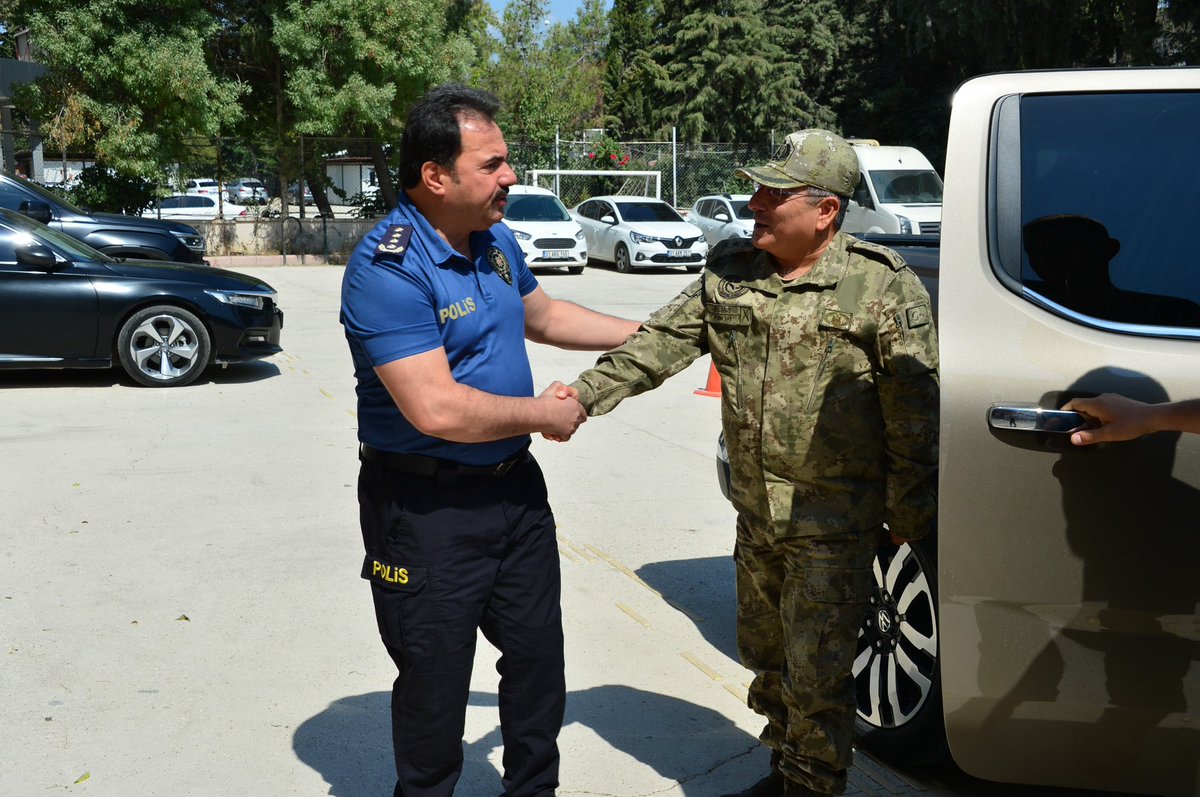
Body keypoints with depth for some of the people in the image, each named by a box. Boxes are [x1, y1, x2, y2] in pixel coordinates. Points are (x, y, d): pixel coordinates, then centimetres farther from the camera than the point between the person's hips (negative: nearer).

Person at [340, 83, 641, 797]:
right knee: (435, 683, 8)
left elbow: (543, 315, 23)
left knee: (539, 655, 20)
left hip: (515, 487, 8)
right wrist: (544, 414, -17)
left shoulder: (495, 241, 4)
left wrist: (647, 334, 21)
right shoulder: (388, 269, -24)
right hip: (427, 507, -8)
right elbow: (437, 410, -30)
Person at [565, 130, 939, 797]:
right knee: (766, 656, 20)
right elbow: (663, 342, 0)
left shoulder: (883, 287, -13)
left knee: (816, 677, 2)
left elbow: (913, 411, -10)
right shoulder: (730, 273, 3)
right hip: (756, 514, 6)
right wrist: (587, 393, -12)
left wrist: (908, 514, -8)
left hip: (834, 524, -6)